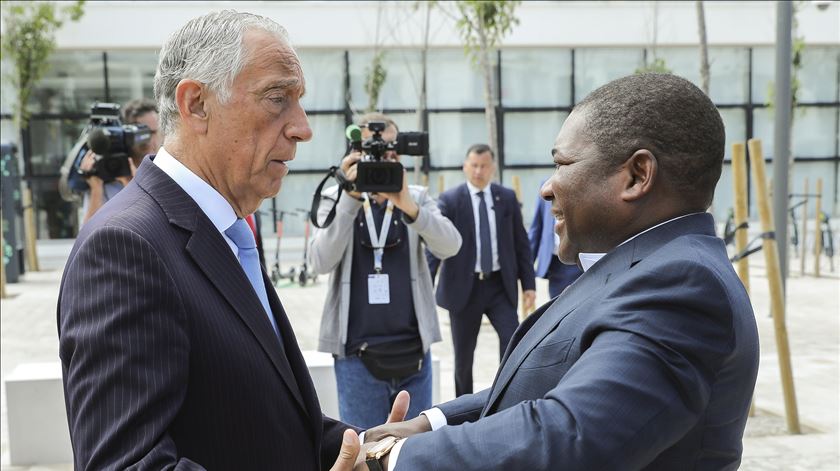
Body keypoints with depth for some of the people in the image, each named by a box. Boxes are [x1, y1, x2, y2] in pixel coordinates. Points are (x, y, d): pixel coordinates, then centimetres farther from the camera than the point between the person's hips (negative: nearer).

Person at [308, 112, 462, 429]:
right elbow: (321, 262, -12)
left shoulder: (417, 197, 7)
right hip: (358, 355, -2)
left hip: (414, 352, 2)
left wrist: (408, 206, -26)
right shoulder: (337, 199, 3)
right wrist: (351, 199, -21)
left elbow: (450, 246, -10)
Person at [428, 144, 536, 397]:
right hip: (464, 287, -2)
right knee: (463, 354, 8)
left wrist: (529, 284, 4)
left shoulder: (507, 197, 5)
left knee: (512, 338, -16)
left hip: (500, 285, 2)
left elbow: (521, 243, 8)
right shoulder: (450, 199, -4)